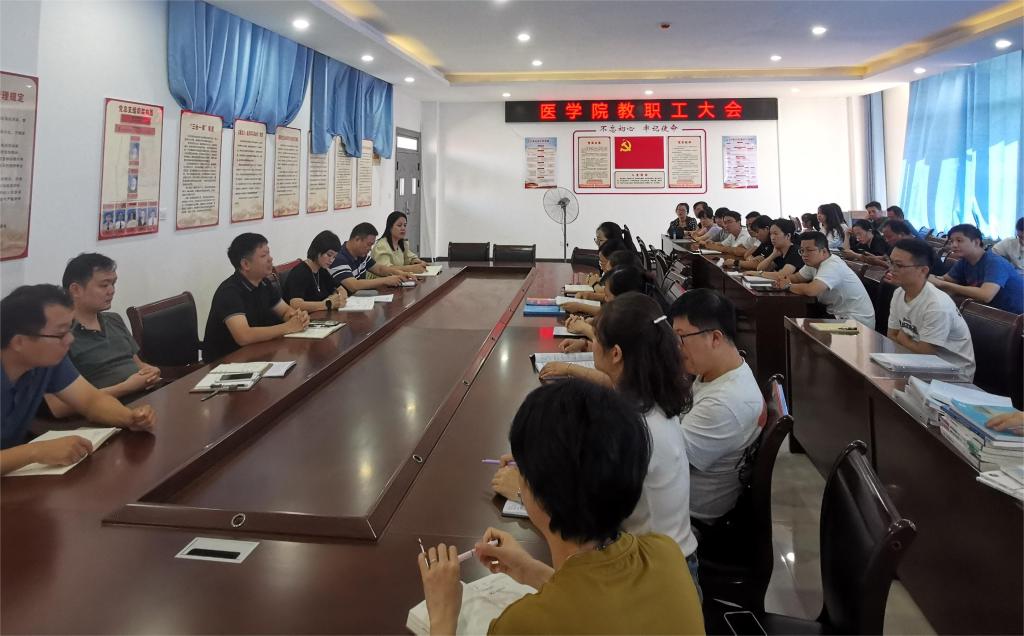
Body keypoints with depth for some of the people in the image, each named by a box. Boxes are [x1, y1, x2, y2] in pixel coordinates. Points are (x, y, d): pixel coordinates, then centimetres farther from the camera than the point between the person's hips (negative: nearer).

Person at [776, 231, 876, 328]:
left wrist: (788, 286, -21)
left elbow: (811, 290, -38)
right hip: (840, 315, 8)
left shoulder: (832, 266, -25)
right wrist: (784, 280, -12)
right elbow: (797, 277, 12)